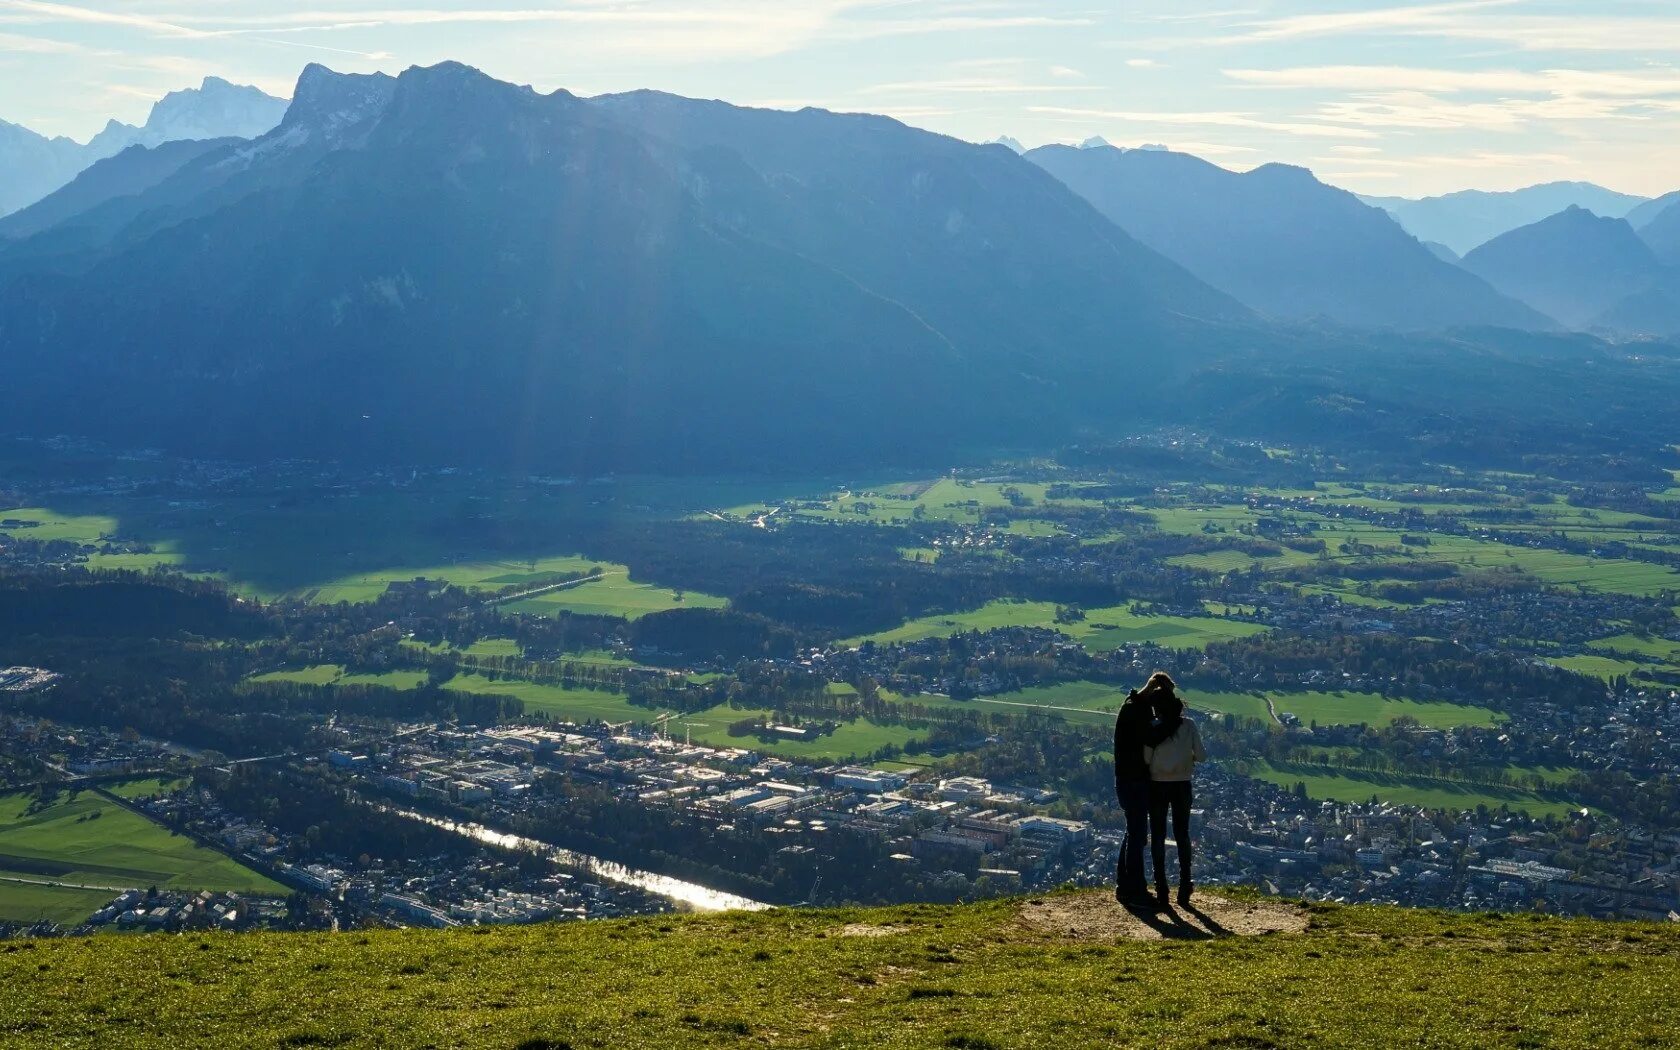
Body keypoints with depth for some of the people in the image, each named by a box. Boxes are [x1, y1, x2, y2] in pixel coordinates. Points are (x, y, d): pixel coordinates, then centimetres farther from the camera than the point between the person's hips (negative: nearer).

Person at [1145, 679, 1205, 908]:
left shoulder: (1153, 728, -10)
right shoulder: (1189, 726, -6)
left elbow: (1145, 757, -14)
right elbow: (1201, 755, -9)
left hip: (1158, 786, -2)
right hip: (1182, 786, 2)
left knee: (1158, 836, 7)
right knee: (1182, 835, 13)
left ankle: (1161, 890, 4)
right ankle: (1184, 889, 11)